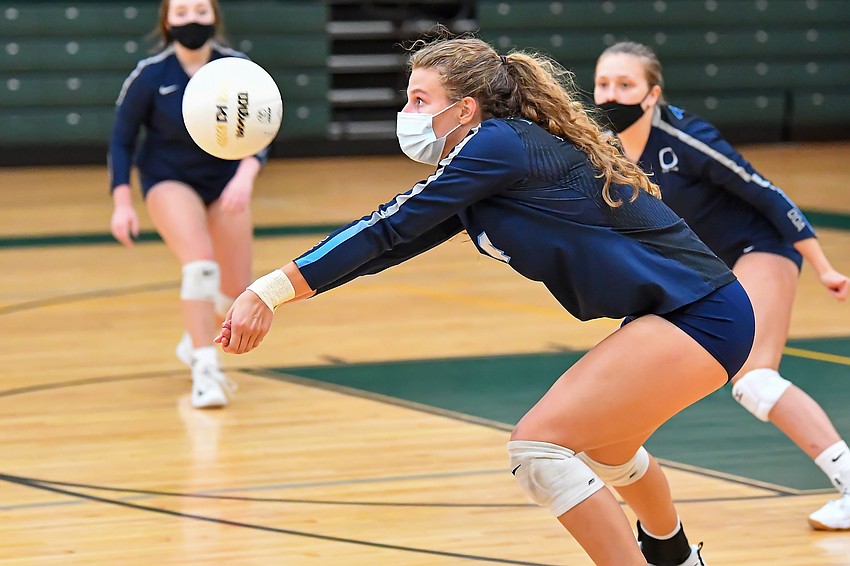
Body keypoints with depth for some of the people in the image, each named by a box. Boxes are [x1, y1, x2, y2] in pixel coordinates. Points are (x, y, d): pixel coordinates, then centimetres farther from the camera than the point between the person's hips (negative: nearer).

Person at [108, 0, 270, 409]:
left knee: (237, 288, 4)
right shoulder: (149, 75, -17)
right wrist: (122, 204, -15)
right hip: (168, 180, -3)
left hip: (225, 181, 3)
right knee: (200, 263, -27)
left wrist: (244, 178, -37)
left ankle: (196, 342, 36)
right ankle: (205, 370, -21)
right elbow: (121, 140, -8)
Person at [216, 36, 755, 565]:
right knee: (601, 444, 32)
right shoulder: (473, 184, 11)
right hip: (681, 316, 11)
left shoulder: (500, 143, -16)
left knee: (539, 444, -17)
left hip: (701, 318, -11)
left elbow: (390, 227, -19)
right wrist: (271, 293, 4)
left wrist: (272, 290, -20)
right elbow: (392, 241, 11)